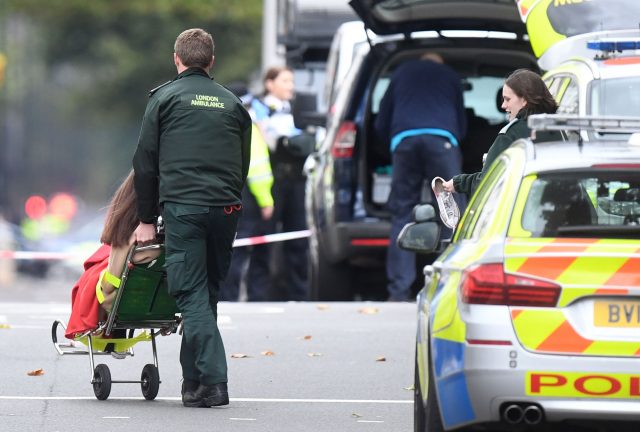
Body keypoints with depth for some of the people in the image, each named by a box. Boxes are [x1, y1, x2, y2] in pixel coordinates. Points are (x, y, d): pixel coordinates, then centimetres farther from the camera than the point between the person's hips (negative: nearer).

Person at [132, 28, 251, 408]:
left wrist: (147, 218, 13)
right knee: (208, 292, 13)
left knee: (192, 294, -6)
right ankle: (194, 379, 18)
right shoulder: (232, 103, 18)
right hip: (226, 208, 4)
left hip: (182, 206, -4)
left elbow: (146, 161, 6)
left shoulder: (165, 97, 7)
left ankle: (213, 381, -17)